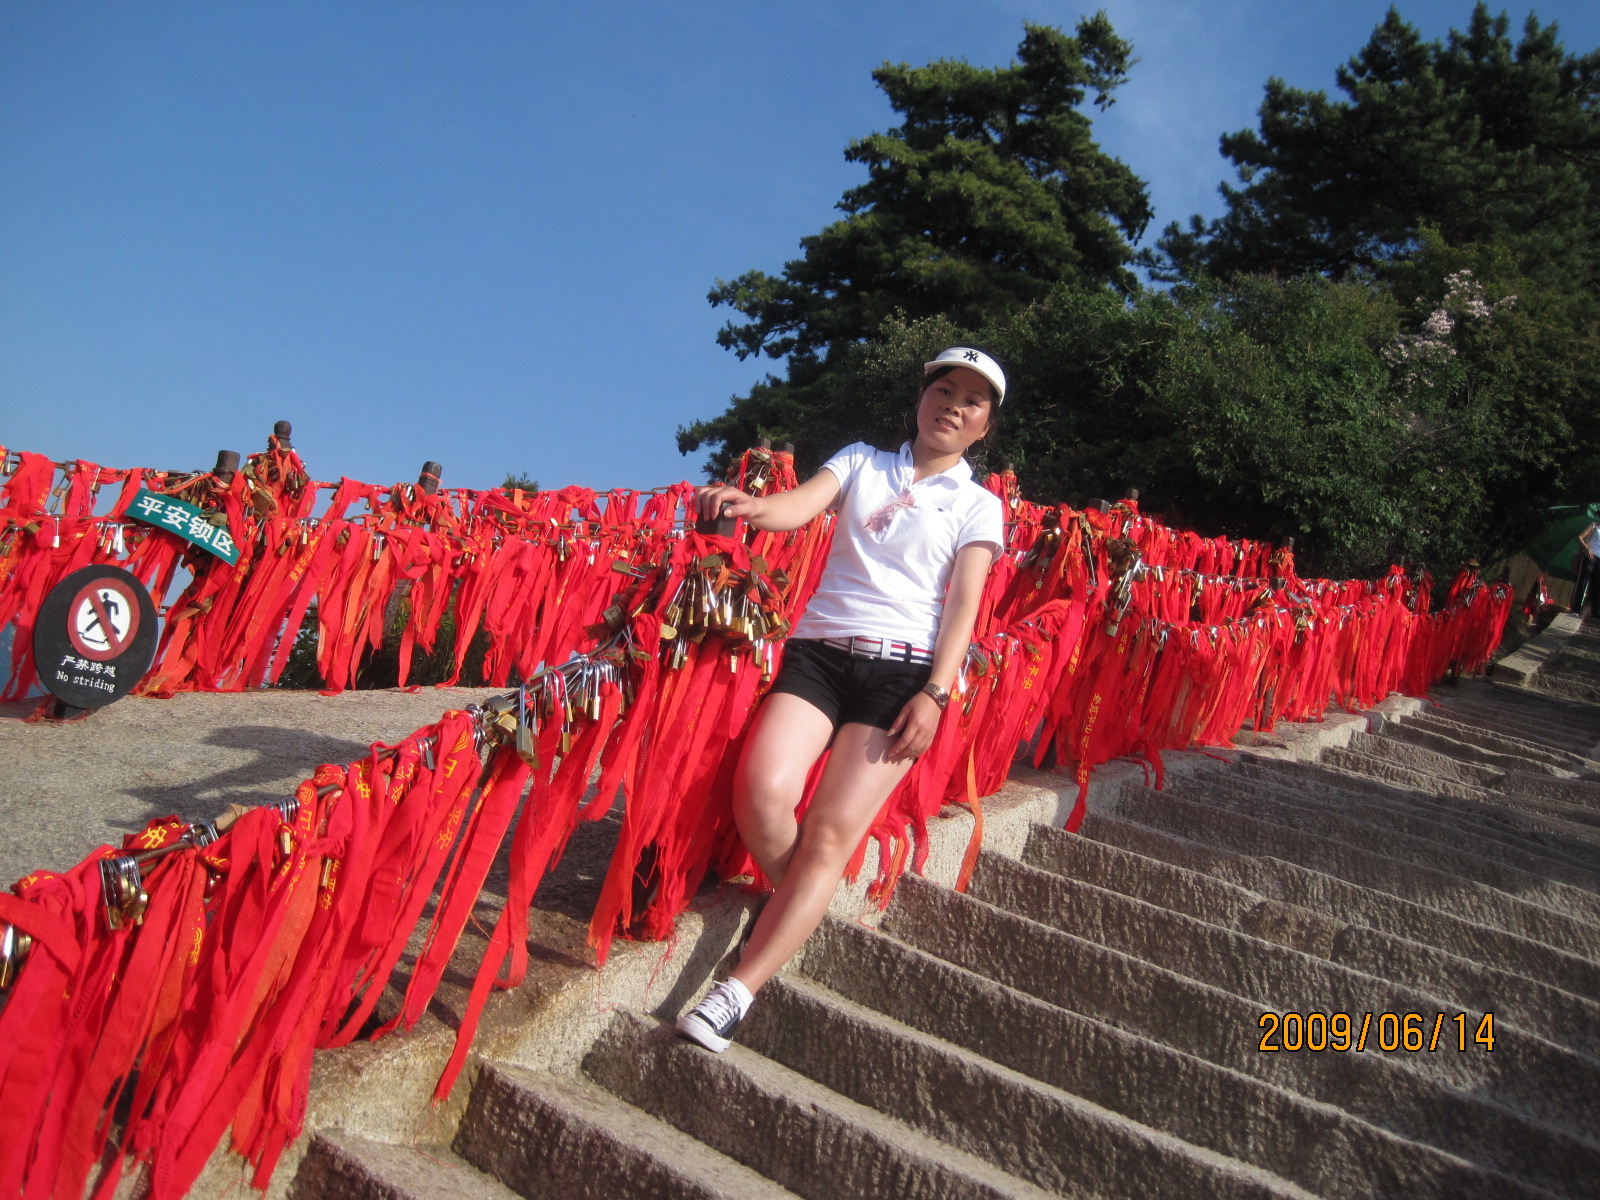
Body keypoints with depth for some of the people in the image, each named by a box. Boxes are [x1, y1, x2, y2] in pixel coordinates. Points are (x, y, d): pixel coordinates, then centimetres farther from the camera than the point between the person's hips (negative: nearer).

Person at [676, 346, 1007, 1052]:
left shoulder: (978, 505, 13)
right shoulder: (861, 462, 18)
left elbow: (963, 604, 2)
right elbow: (801, 504, -1)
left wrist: (935, 693, -12)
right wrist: (749, 506, -25)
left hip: (902, 668, -1)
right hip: (818, 650, 2)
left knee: (832, 832, -12)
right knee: (761, 792, -21)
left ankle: (737, 991, -5)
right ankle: (798, 909, 11)